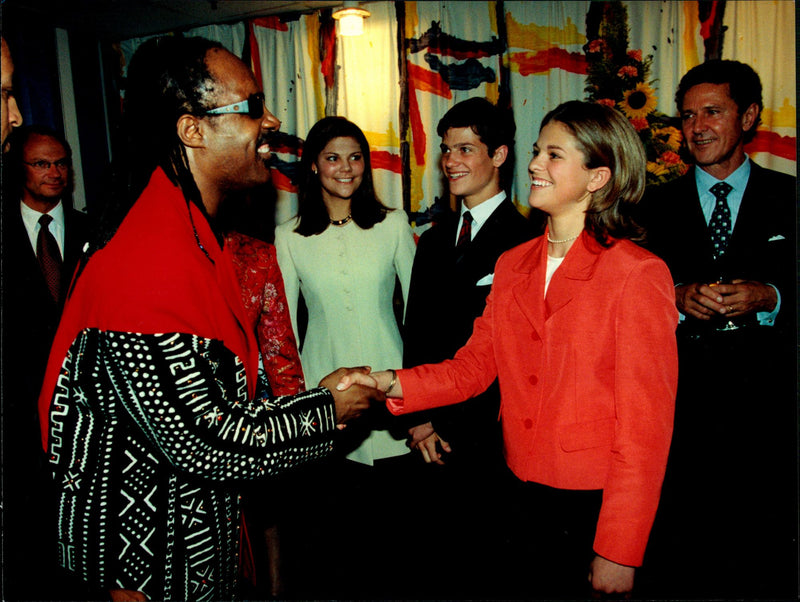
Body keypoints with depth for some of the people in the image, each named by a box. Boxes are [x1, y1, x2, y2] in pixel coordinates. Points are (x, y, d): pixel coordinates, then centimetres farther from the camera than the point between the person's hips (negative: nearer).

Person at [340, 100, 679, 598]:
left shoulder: (638, 275, -14)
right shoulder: (512, 265, 4)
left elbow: (646, 424, -14)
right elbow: (474, 365, 6)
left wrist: (619, 553, -13)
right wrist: (395, 384, -11)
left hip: (596, 505, -5)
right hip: (523, 493, 5)